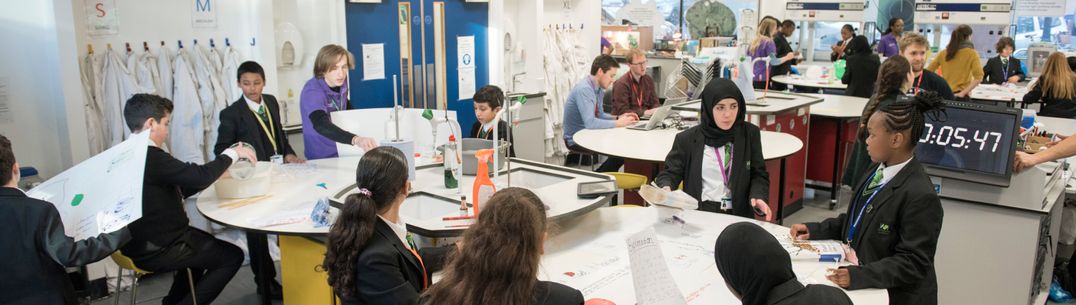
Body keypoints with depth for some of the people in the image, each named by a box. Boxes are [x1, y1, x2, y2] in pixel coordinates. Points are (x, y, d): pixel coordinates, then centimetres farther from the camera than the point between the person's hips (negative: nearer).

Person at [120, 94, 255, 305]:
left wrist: (214, 174, 10)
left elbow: (175, 190, 11)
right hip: (155, 250, -10)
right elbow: (198, 177, -30)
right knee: (233, 256, 2)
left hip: (144, 240, 10)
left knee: (206, 242, 32)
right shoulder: (150, 156, -25)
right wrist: (232, 154, -15)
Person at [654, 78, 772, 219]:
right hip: (697, 214, -1)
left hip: (737, 216, 1)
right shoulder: (687, 138, 5)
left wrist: (758, 197, -9)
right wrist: (666, 188, -16)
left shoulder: (749, 134, 10)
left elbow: (758, 174, 12)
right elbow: (671, 172, 8)